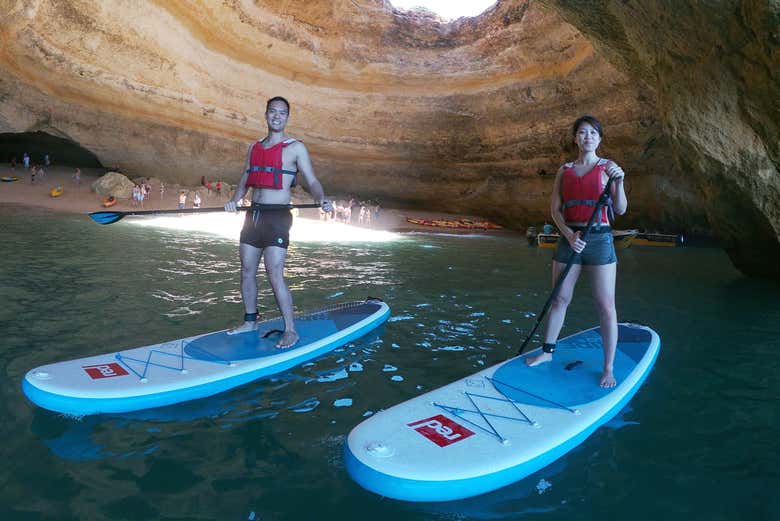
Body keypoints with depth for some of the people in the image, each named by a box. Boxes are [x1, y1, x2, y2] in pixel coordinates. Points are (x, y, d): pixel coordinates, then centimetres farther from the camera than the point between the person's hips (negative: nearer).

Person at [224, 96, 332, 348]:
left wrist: (321, 199, -26)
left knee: (275, 275, -13)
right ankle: (250, 321, 27)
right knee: (247, 271, 11)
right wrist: (234, 200, -1)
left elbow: (312, 181, -6)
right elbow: (244, 182, 19)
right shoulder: (254, 147, 17)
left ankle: (291, 330, -5)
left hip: (276, 217, -6)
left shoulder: (295, 147, -1)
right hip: (252, 215, 7)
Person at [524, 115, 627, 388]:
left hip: (599, 240, -3)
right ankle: (547, 351, 27)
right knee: (560, 299, 11)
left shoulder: (607, 168, 2)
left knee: (606, 306, -2)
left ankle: (608, 369, 7)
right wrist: (569, 234, -11)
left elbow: (620, 210, -4)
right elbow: (555, 209, 4)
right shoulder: (564, 171, 10)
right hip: (569, 238, 3)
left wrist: (619, 182, -21)